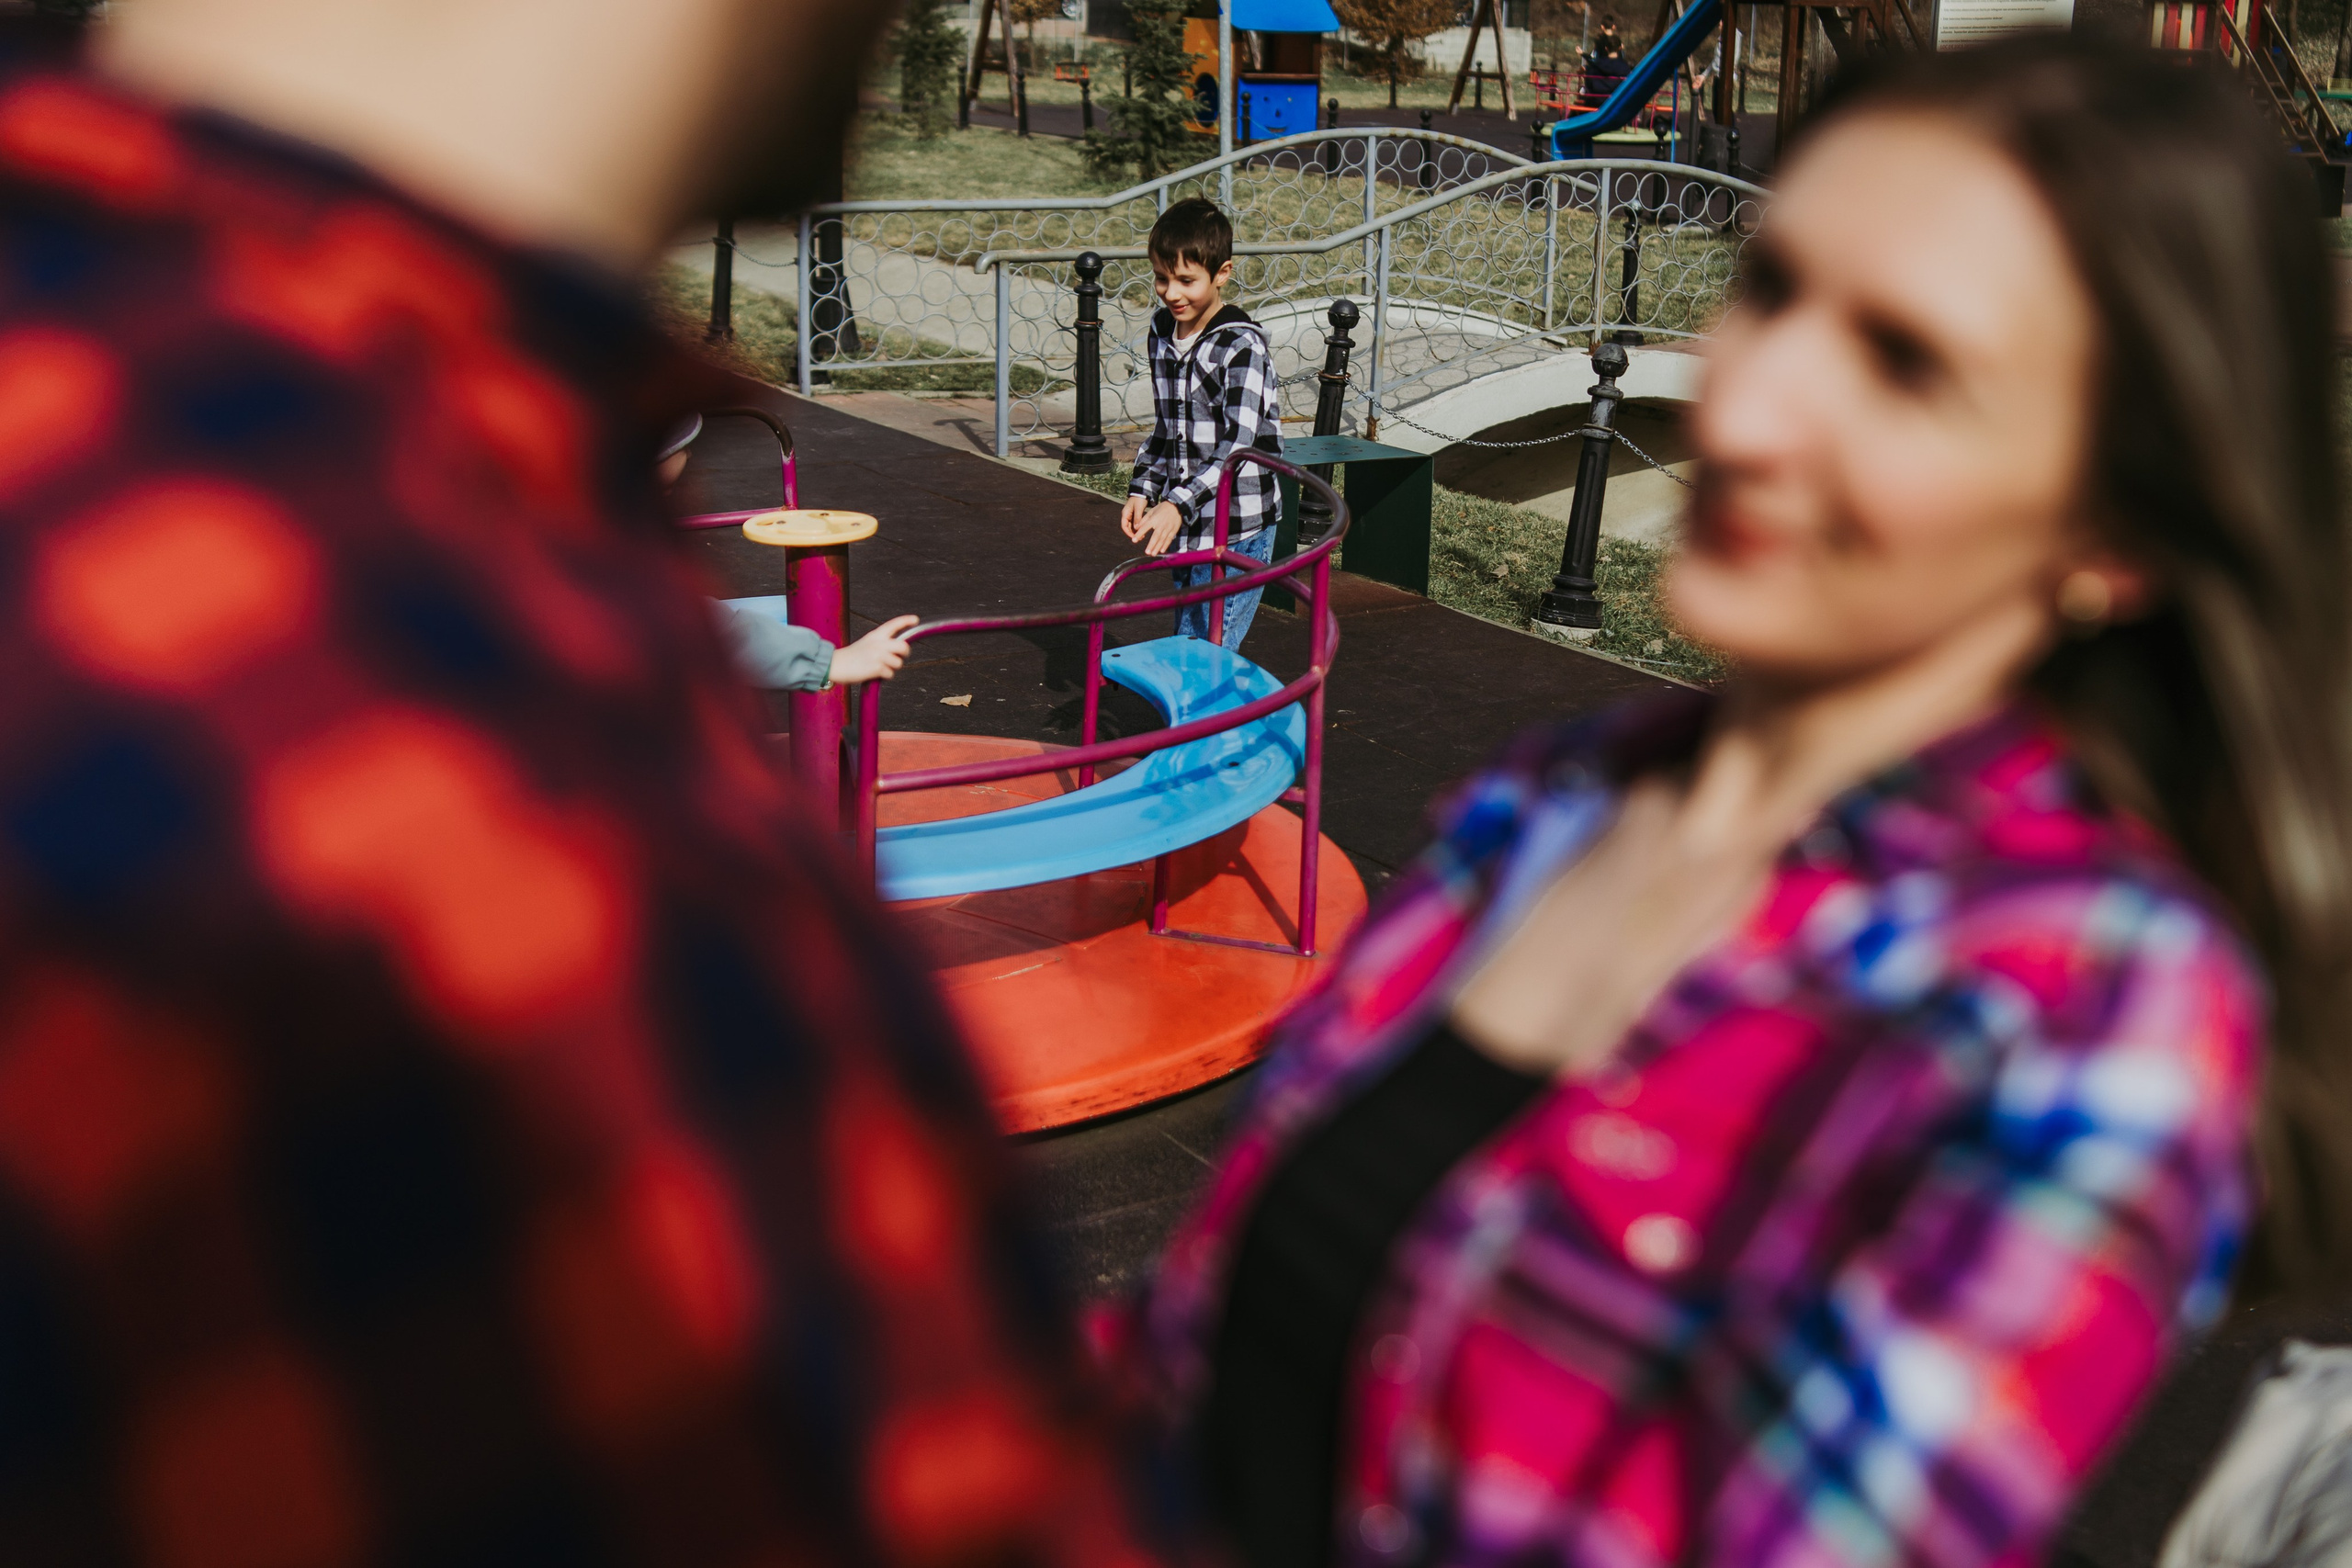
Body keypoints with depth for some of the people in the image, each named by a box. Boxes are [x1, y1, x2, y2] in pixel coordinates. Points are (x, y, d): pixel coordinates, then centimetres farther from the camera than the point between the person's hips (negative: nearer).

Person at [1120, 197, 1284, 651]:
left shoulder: (1242, 345, -15)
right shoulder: (1162, 332, 9)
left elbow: (1239, 446, -22)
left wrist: (1179, 505, -30)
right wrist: (1142, 491, 7)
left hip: (1237, 530, -8)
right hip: (1186, 528, 8)